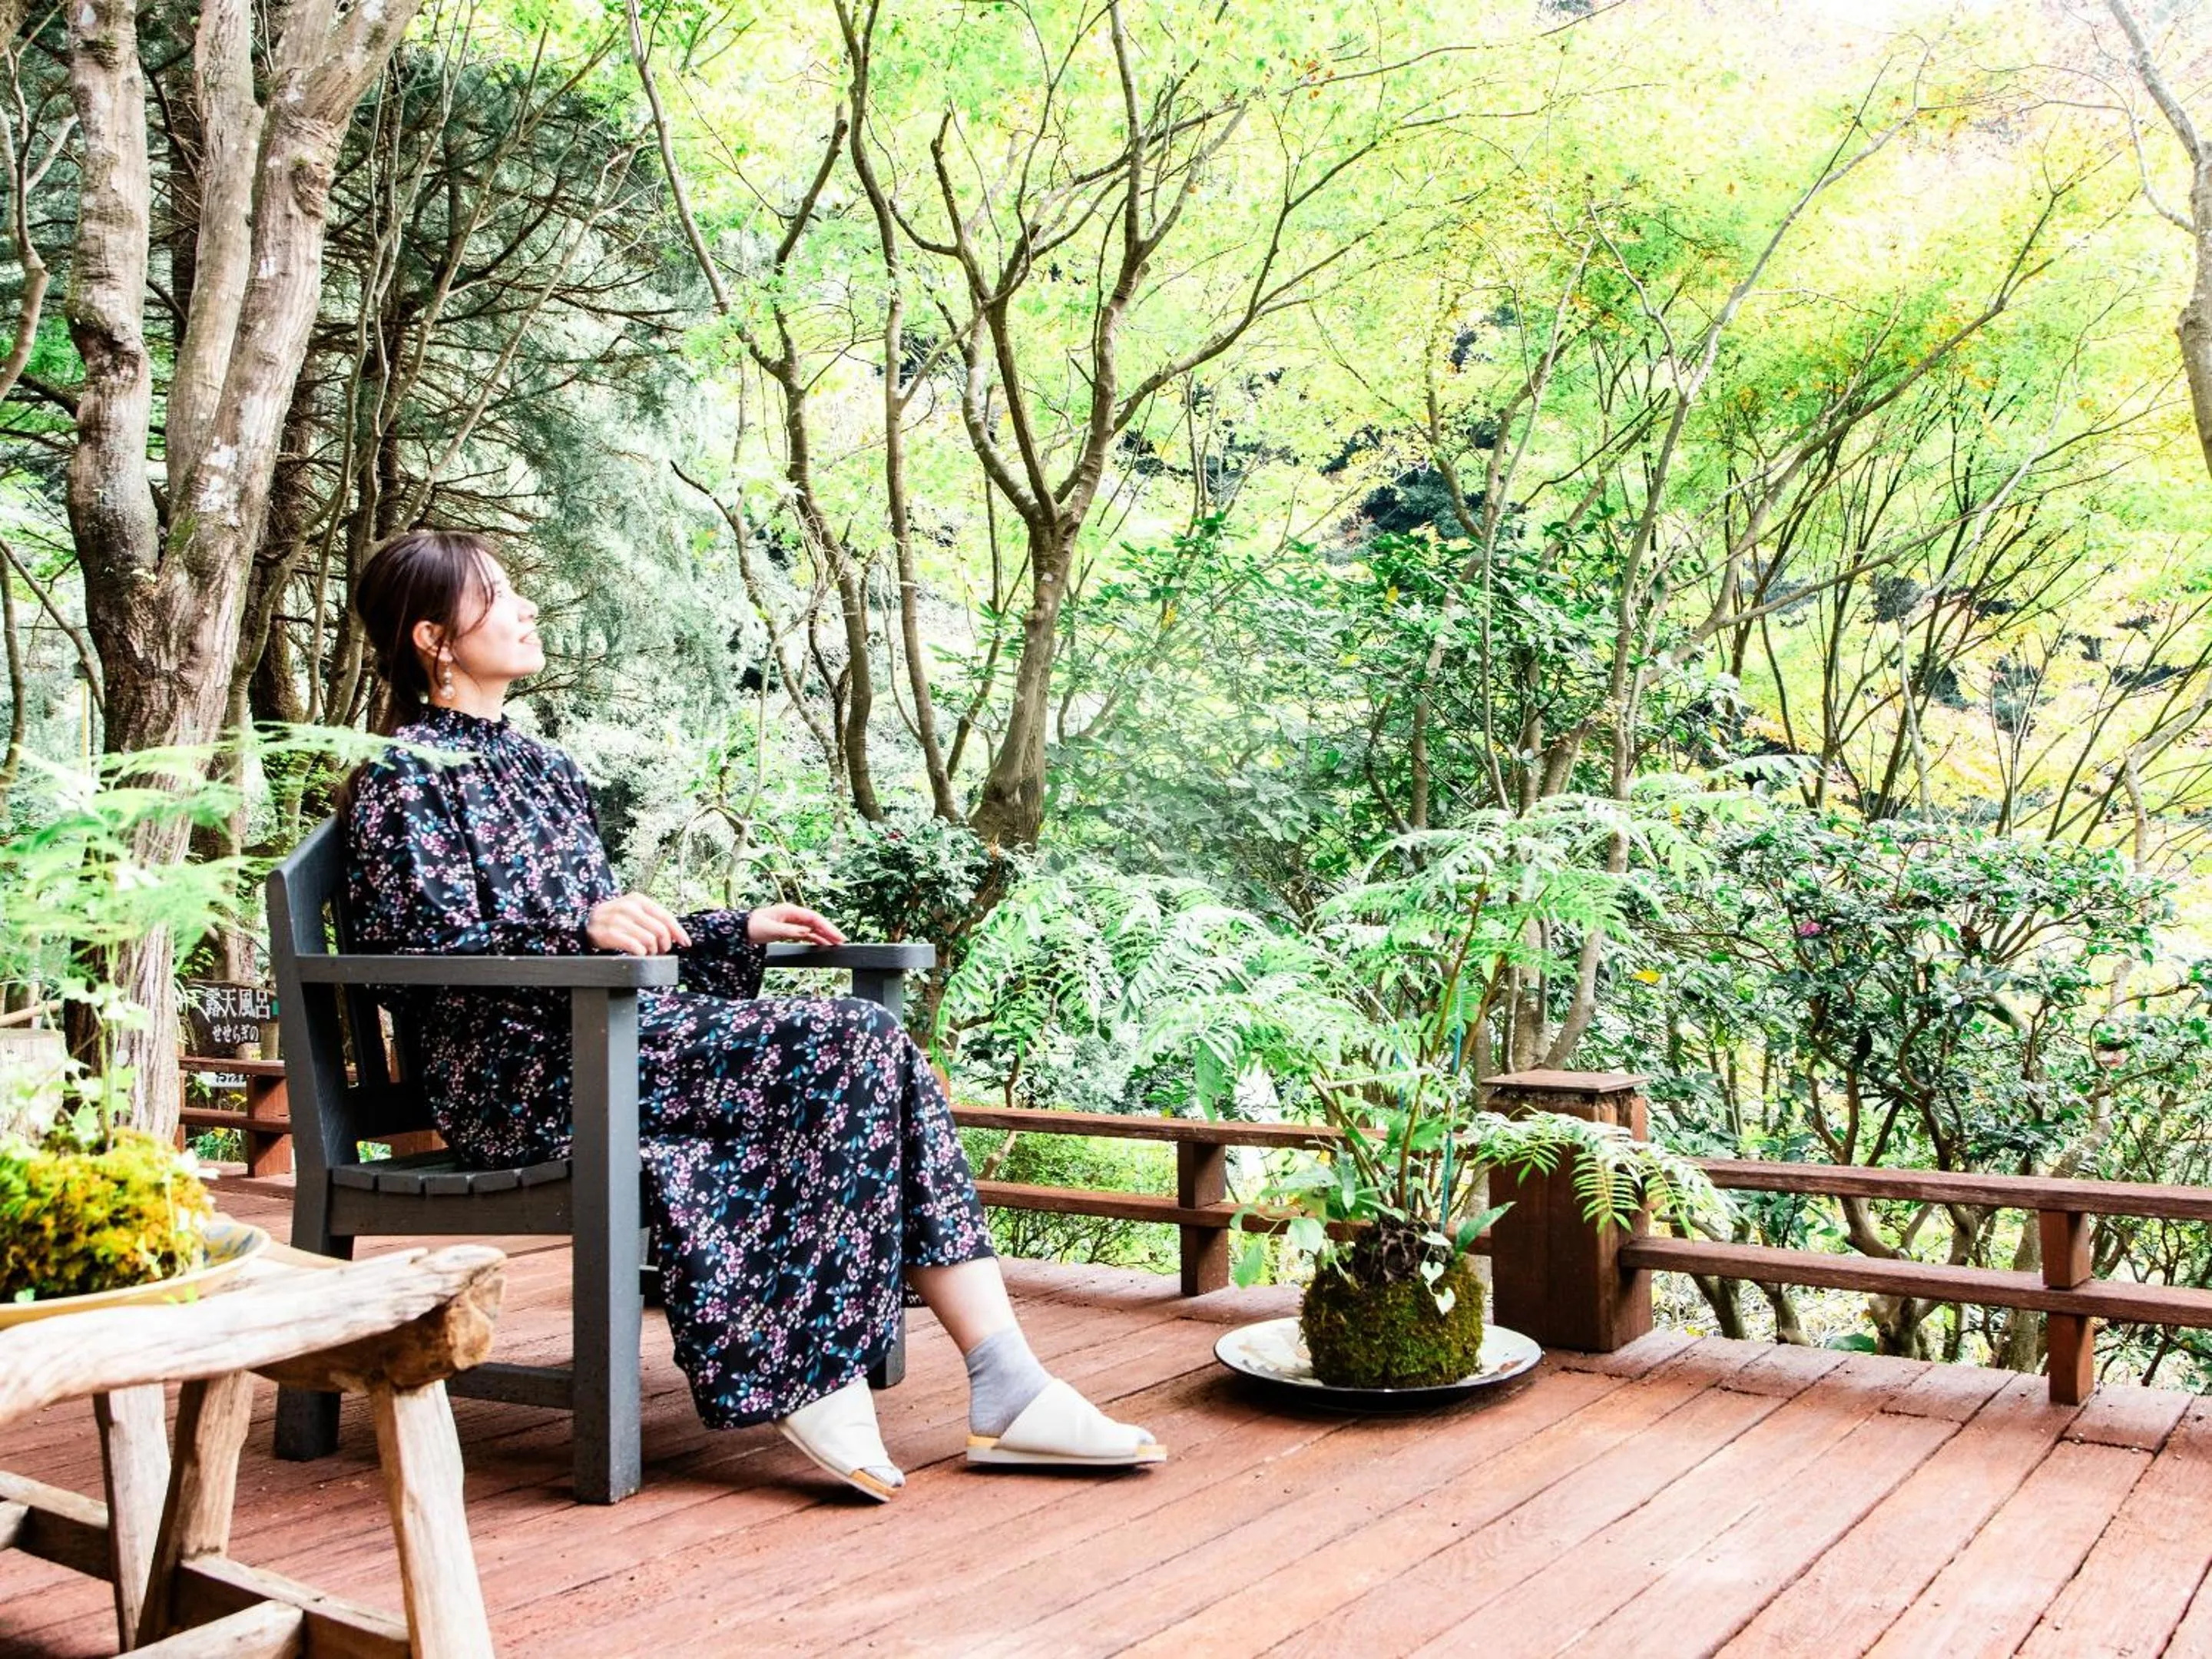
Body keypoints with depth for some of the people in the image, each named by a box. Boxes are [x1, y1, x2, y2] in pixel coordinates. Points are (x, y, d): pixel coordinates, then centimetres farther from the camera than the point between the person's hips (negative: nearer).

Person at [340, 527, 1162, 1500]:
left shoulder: (537, 766, 24)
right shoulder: (402, 778, -1)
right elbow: (417, 954, -14)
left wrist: (738, 933, 14)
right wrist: (580, 930, -28)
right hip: (518, 1081, -7)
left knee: (872, 1048, -16)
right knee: (841, 1050, -24)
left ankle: (1007, 1389, -21)